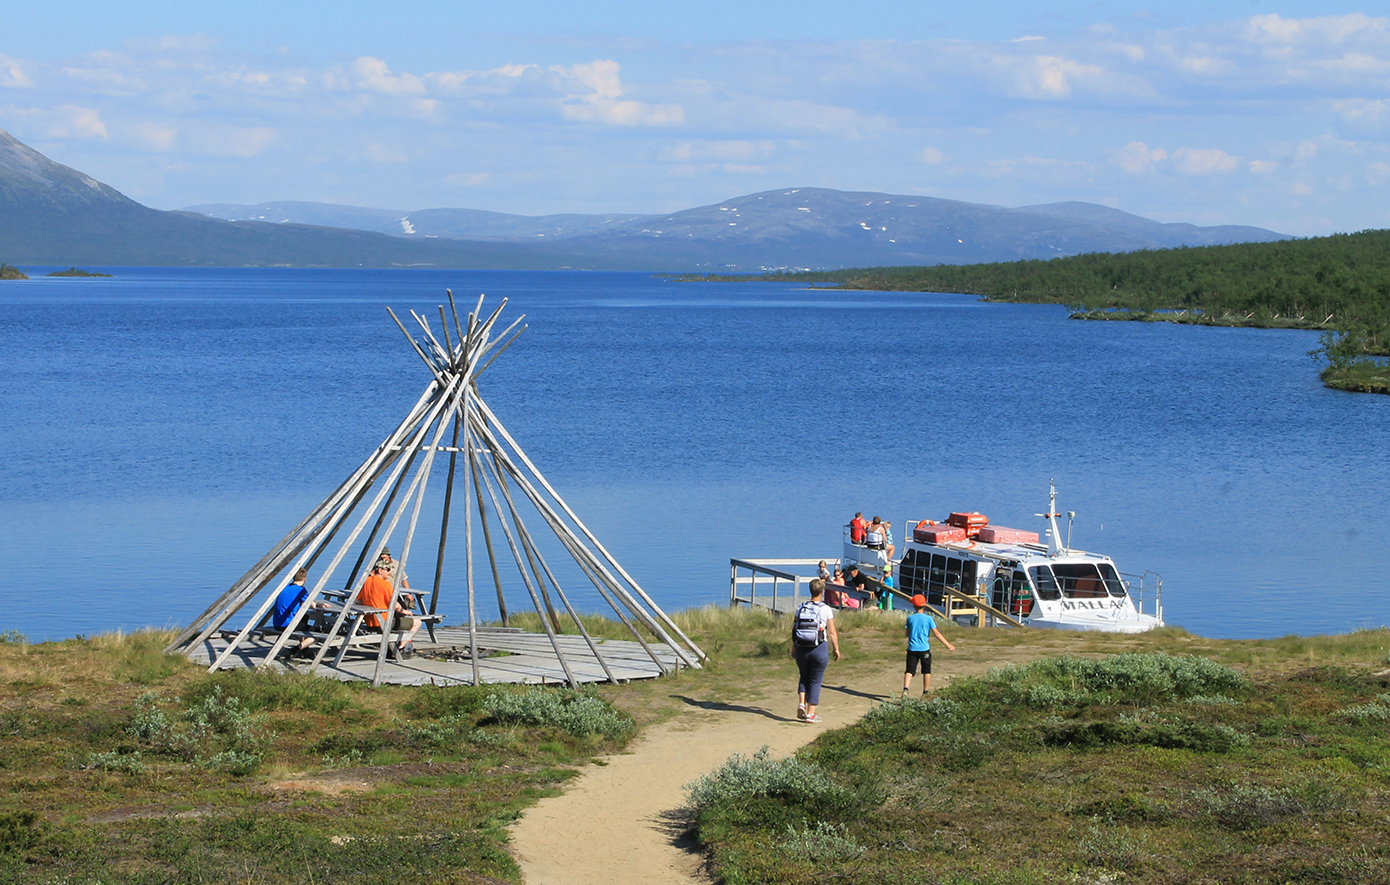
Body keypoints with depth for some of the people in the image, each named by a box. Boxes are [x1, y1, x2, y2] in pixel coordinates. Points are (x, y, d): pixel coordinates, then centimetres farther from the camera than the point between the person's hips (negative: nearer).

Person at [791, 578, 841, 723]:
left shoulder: (800, 608, 1)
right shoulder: (826, 609, -8)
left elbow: (794, 630, 5)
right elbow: (832, 632, -8)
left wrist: (794, 647, 16)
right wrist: (836, 649, 3)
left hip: (801, 650, 3)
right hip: (820, 650, -3)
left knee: (804, 677, 21)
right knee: (815, 681, 6)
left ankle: (801, 703, 2)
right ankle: (811, 714, 6)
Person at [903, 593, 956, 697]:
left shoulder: (910, 618, 1)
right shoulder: (928, 618, -4)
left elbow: (907, 634, 9)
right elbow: (937, 633, -4)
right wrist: (948, 644, 1)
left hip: (912, 649, 1)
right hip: (924, 649, -1)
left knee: (909, 671, -3)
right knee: (926, 671, 15)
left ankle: (905, 689, -26)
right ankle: (925, 693, 20)